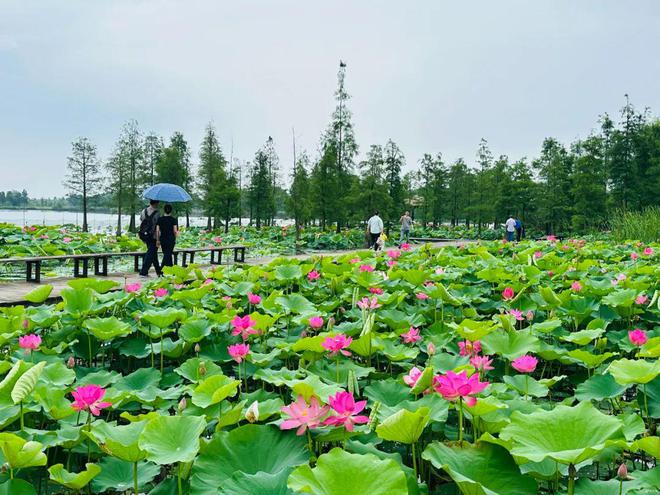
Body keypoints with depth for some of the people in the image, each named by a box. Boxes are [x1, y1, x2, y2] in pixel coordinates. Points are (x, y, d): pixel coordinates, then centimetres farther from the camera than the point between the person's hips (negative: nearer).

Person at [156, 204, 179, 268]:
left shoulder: (160, 219, 1)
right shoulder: (174, 219, -6)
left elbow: (157, 230, -1)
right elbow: (175, 231, -9)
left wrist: (157, 240, 5)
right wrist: (174, 239, 8)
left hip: (162, 239, 3)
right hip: (171, 239, -3)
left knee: (167, 254, 16)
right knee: (168, 254, -4)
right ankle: (162, 268, -16)